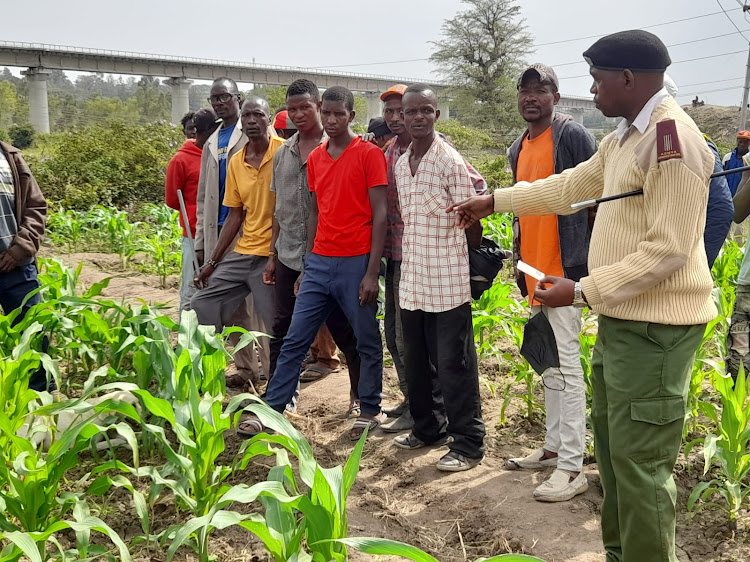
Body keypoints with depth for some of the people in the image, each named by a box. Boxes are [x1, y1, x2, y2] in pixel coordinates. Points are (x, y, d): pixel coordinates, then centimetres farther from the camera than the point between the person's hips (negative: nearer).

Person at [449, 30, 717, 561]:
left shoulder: (674, 140, -18)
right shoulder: (623, 139, 13)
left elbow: (669, 250, -23)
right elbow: (570, 187, 24)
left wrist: (582, 291, -20)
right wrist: (493, 202, 26)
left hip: (655, 328, -10)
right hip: (620, 318, 10)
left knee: (640, 463, -3)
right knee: (612, 443, 19)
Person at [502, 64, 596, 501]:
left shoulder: (572, 135, -7)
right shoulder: (518, 149, 16)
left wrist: (589, 258, -12)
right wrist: (520, 264, 17)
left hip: (564, 267, -8)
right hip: (534, 269, 8)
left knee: (566, 364, -6)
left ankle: (572, 467, 1)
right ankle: (553, 446, 27)